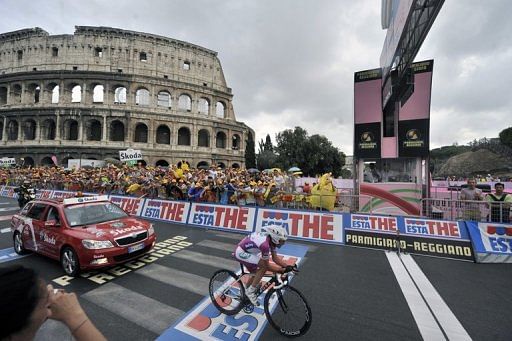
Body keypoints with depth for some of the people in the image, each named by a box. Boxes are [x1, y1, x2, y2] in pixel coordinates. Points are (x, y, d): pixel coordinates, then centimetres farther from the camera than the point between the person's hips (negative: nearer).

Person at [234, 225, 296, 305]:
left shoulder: (271, 240, -7)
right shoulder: (264, 244, -33)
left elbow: (275, 258, 1)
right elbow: (267, 265, -22)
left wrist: (288, 266, -9)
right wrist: (283, 270, -18)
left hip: (247, 252, 9)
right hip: (241, 252, -9)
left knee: (256, 274, 17)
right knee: (263, 267, -18)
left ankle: (245, 294, 39)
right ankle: (251, 291, -1)